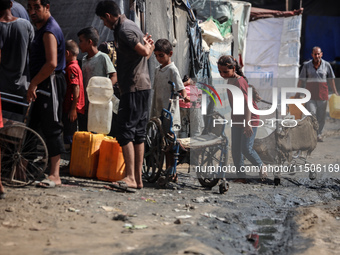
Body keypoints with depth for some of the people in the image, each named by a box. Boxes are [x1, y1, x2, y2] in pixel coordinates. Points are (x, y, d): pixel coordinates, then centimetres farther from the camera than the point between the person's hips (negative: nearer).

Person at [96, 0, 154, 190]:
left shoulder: (124, 30, -14)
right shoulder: (129, 25, 19)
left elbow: (144, 51, -21)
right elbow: (148, 51, 30)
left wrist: (146, 44, -2)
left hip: (134, 87, -10)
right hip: (143, 86, 10)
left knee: (125, 132, -11)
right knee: (139, 133, 9)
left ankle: (131, 178, -15)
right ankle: (138, 178, 11)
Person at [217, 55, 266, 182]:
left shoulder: (239, 82, -23)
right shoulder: (230, 80, 5)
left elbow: (247, 104, -27)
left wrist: (247, 124, -32)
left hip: (250, 118, -9)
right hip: (237, 119, 9)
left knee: (246, 148, -9)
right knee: (235, 149, 5)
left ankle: (261, 167, 16)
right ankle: (241, 176, 11)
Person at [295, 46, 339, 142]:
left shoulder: (326, 65, 3)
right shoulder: (306, 65, 1)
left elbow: (331, 80, 10)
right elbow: (301, 80, 5)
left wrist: (335, 92, 9)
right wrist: (298, 93, 3)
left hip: (322, 95, 1)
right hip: (310, 95, -1)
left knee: (321, 116, 5)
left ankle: (319, 135, 18)